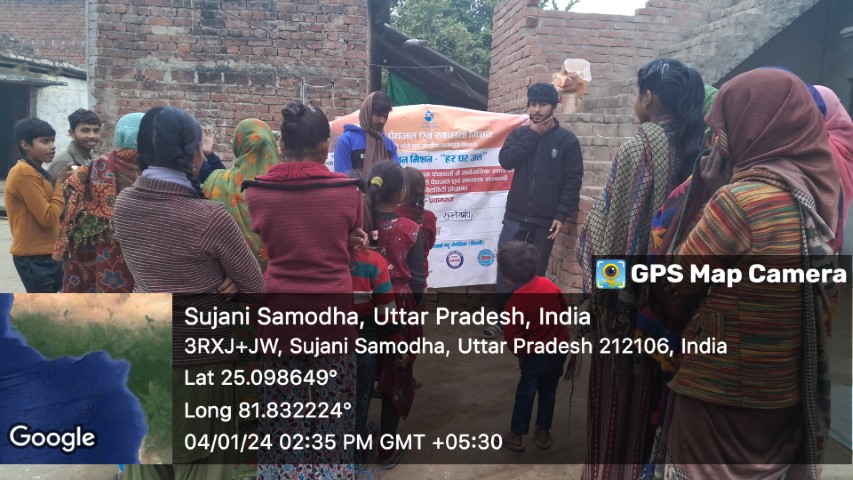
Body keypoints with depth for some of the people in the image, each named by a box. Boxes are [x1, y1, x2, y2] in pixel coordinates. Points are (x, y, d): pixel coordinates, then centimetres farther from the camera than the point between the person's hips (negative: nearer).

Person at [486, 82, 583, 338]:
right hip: (515, 216, 2)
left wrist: (561, 215, -12)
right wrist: (533, 135, -10)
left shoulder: (567, 140, 0)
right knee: (505, 266, -1)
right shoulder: (520, 134, 9)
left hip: (546, 219, -2)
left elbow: (573, 181, -4)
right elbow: (505, 160, -9)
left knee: (536, 271, 6)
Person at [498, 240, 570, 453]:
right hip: (559, 348, 6)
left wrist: (520, 352, 0)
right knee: (549, 391, 21)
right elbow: (566, 310, 5)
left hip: (535, 355, -5)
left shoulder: (516, 302, -26)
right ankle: (543, 432, 33)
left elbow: (511, 337, -20)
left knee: (525, 393, 13)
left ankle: (517, 435, 24)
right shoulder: (548, 284, -8)